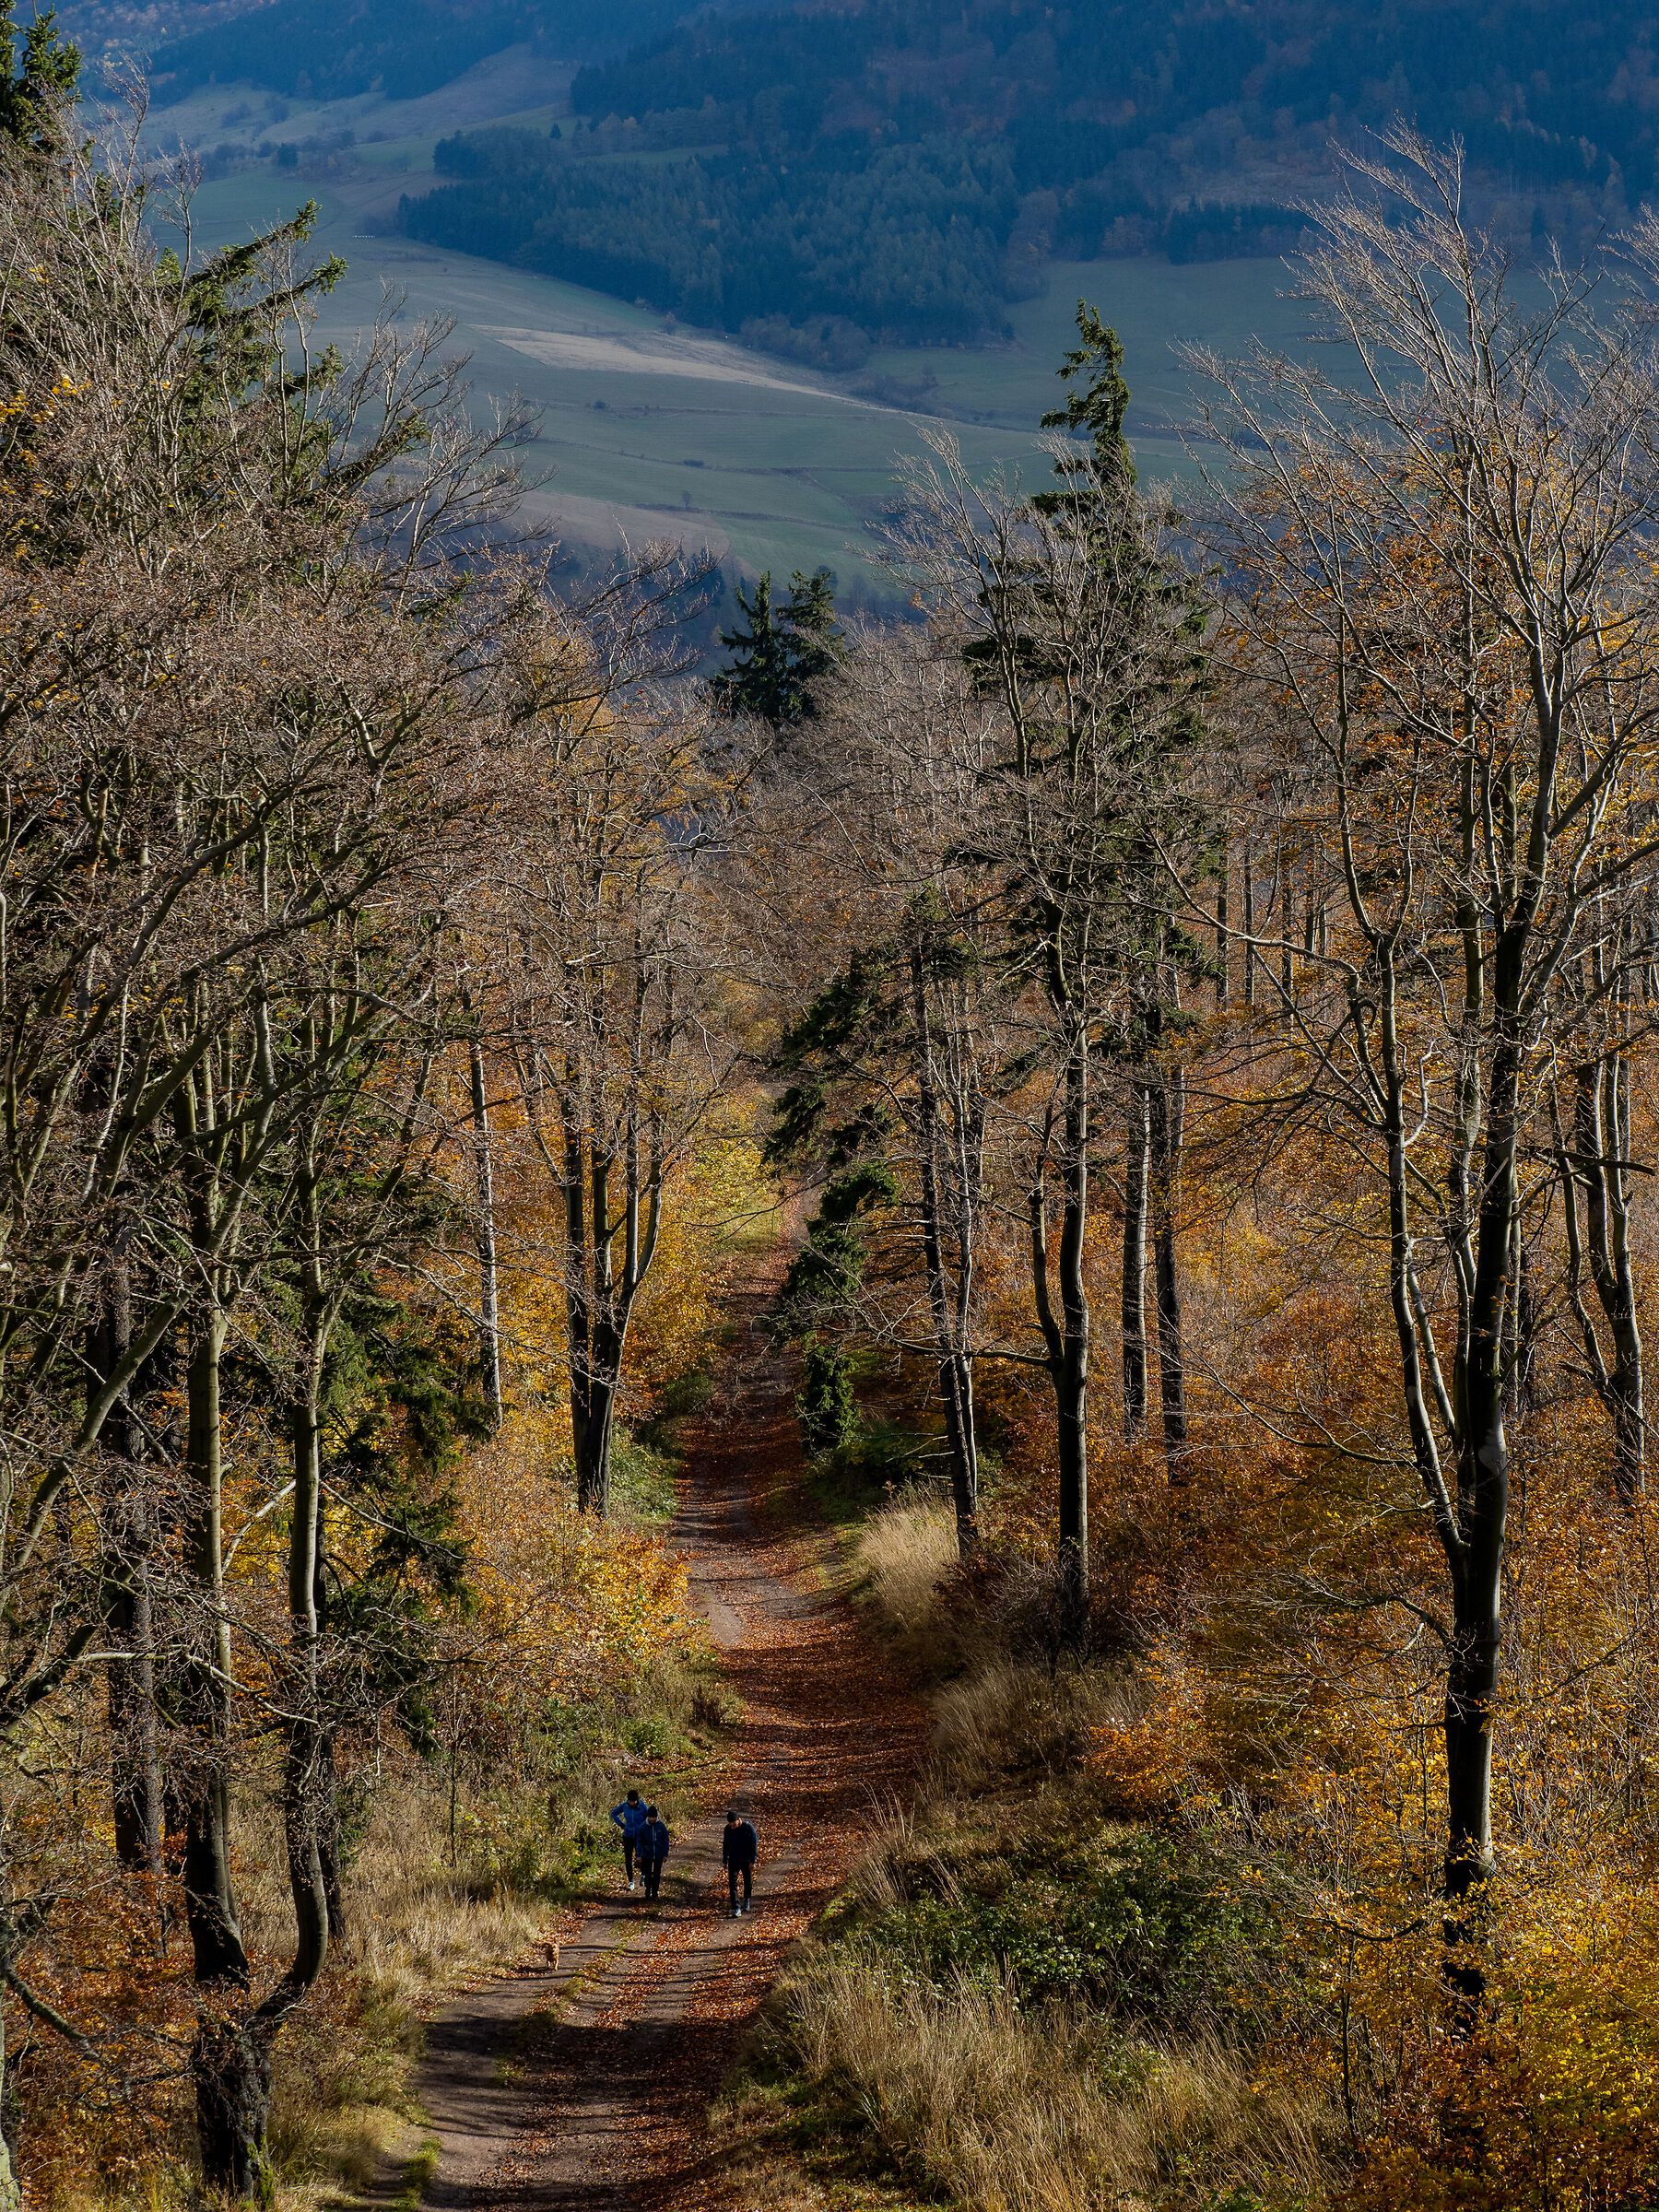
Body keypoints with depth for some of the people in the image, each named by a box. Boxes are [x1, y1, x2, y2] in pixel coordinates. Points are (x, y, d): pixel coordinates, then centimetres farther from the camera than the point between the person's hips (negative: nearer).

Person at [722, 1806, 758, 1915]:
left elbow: (754, 1844, -10)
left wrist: (752, 1861, -12)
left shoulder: (748, 1827, -14)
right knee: (732, 1883, -10)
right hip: (733, 1860, 2)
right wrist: (724, 1861, 10)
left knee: (748, 1882, 12)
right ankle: (736, 1909, -11)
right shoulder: (728, 1829, -2)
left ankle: (746, 1900, 41)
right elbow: (725, 1845, 9)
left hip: (746, 1860, -2)